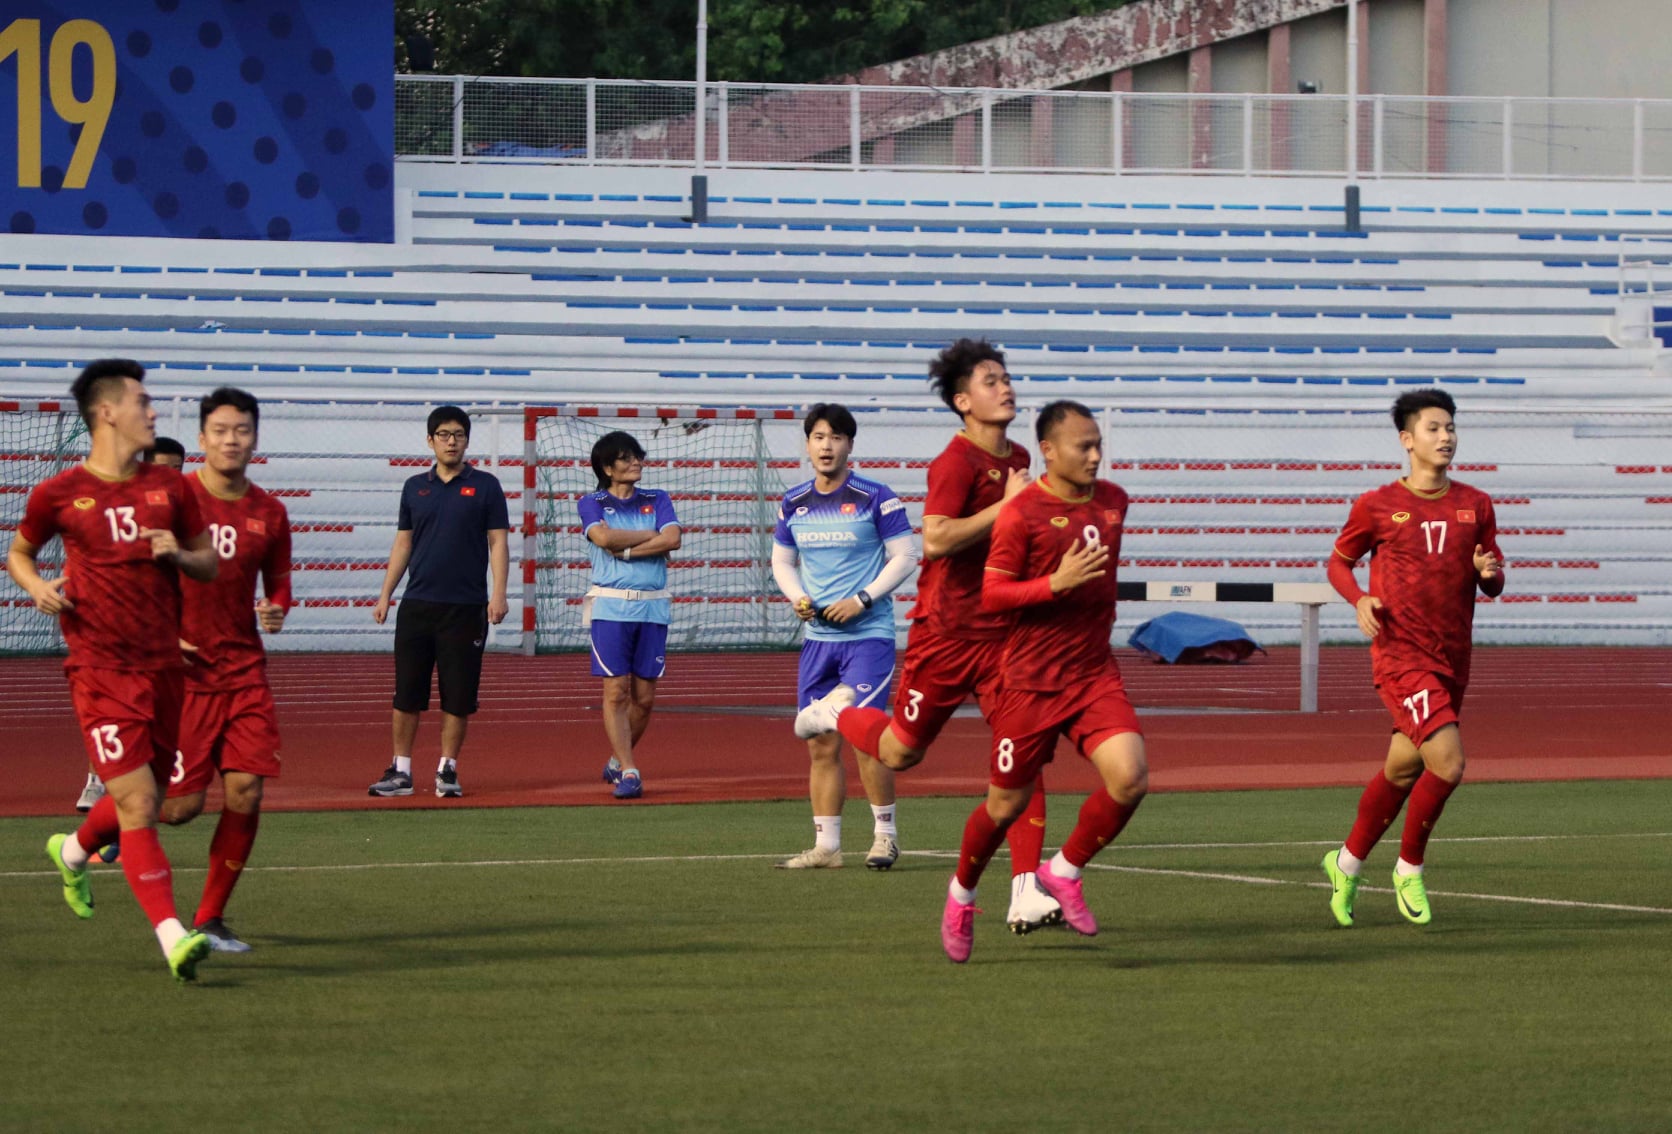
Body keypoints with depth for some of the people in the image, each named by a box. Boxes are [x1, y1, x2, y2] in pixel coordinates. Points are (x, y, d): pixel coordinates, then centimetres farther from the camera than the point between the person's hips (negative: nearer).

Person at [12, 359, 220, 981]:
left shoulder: (169, 487, 7)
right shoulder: (59, 494, -3)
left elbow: (209, 563, 15)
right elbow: (19, 552, 14)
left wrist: (178, 553, -7)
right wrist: (37, 586, -7)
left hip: (164, 666, 5)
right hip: (100, 669, -5)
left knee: (145, 797, 15)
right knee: (138, 803, -14)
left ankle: (74, 850, 48)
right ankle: (173, 936, -18)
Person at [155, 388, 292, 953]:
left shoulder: (269, 513, 6)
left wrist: (275, 611, -4)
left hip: (244, 670, 4)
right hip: (182, 671, -4)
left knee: (245, 792, -8)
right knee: (183, 804, -7)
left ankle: (210, 919, 6)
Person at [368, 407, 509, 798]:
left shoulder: (485, 486, 3)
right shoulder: (415, 487, 11)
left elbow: (498, 542, 0)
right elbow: (402, 544, 15)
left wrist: (499, 594, -11)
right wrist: (385, 595, 9)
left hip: (466, 607, -2)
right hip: (416, 605, 2)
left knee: (458, 696, 0)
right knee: (407, 694, 1)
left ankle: (448, 770, 9)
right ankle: (400, 771, 6)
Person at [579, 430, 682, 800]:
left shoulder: (657, 500, 15)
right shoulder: (591, 504, 8)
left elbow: (672, 539, -3)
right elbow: (604, 537, -12)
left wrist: (626, 550, -9)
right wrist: (651, 536, -2)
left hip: (653, 607, 3)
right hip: (610, 606, -3)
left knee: (645, 696, 2)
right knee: (616, 691, -10)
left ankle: (616, 761, 22)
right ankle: (628, 772, -10)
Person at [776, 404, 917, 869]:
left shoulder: (875, 498, -6)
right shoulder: (793, 503, 8)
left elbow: (905, 557, -4)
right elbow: (782, 560, 19)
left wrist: (862, 599, -14)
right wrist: (798, 597, -1)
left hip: (868, 633, -5)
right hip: (818, 635, 5)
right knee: (822, 746, 5)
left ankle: (885, 833, 2)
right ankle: (826, 845, 10)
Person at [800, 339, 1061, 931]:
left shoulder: (1017, 460, 11)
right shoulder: (956, 462, -15)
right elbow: (935, 538, -28)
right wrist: (1006, 507, -26)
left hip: (1001, 632, 6)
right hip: (946, 631, -6)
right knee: (902, 753, 8)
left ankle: (1025, 893, -11)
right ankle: (836, 714, 41)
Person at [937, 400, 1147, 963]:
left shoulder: (1113, 501, 7)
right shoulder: (1022, 512, -12)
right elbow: (991, 594, -13)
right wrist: (1057, 584, -24)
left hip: (1095, 674, 4)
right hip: (1030, 679, -4)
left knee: (1130, 778, -17)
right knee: (1007, 803, 6)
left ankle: (1065, 870, 6)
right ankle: (962, 893, 34)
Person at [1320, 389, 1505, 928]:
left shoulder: (1475, 506, 8)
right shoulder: (1376, 506, -2)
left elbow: (1493, 584, 14)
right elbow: (1338, 562, 10)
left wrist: (1489, 573, -10)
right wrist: (1359, 600, -9)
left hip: (1453, 659, 5)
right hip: (1402, 656, -5)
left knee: (1402, 770, 14)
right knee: (1447, 763, -18)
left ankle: (1347, 862, 34)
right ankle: (1409, 869, 3)